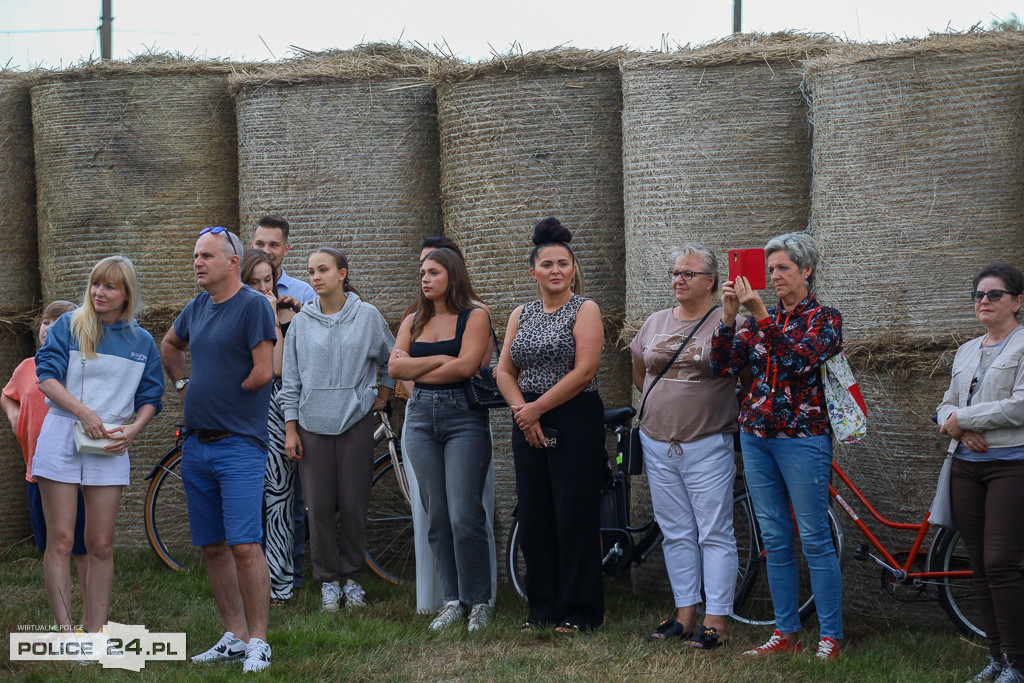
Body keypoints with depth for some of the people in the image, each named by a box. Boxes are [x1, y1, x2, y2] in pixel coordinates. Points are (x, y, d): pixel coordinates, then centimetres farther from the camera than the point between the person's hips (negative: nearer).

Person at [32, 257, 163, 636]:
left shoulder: (142, 342, 12)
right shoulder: (69, 326, 4)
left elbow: (150, 398, 13)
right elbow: (46, 377, -4)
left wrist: (133, 428, -7)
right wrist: (83, 412, -17)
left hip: (110, 447, 2)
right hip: (62, 438, -2)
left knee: (101, 546, 1)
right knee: (60, 540, -6)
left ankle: (95, 634, 6)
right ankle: (65, 632, -7)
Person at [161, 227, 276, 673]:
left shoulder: (253, 305, -9)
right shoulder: (198, 307, 13)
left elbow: (262, 372, -14)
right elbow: (170, 345, 33)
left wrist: (228, 399, -1)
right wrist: (181, 384, 20)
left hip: (238, 446, -7)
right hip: (196, 446, 7)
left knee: (244, 547, -12)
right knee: (213, 548, 9)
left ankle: (258, 642, -6)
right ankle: (234, 639, 16)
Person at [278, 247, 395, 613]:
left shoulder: (367, 316, 2)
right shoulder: (301, 322, 4)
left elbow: (391, 359, 17)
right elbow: (290, 380, 6)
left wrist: (382, 397, 12)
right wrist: (290, 429, 3)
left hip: (355, 422, -1)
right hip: (313, 424, 1)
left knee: (354, 506, 0)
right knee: (319, 507, -1)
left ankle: (352, 577, 14)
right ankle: (328, 580, 10)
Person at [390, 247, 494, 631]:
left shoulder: (475, 317, 0)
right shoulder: (413, 322, 15)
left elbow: (466, 366, -14)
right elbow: (395, 367, 2)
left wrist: (417, 370, -5)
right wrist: (439, 360, -8)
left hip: (464, 416, -5)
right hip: (421, 418, 5)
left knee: (464, 516, -10)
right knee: (437, 517, 4)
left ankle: (479, 602, -1)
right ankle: (452, 601, 10)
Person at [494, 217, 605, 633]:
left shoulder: (585, 311, -4)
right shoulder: (521, 316, 13)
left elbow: (583, 372, -13)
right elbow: (504, 371, 9)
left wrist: (537, 408, -12)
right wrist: (521, 411, -8)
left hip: (575, 422, -6)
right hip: (528, 423, 6)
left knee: (574, 516, -4)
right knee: (533, 517, 7)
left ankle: (579, 612, 3)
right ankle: (543, 609, 16)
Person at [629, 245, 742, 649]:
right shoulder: (655, 323, 11)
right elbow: (639, 373, 24)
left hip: (707, 445, -5)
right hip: (658, 444, 6)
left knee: (714, 535, -4)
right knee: (676, 534, 10)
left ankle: (717, 622, -2)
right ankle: (684, 614, 18)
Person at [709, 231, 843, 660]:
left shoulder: (823, 318, -2)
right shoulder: (760, 319, 12)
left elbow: (801, 360, -21)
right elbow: (722, 366, 2)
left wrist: (761, 316, -25)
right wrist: (729, 316, -10)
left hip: (802, 437, -6)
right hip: (756, 435, 6)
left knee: (814, 539, -5)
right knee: (774, 540, 8)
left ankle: (830, 636, 0)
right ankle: (786, 633, 14)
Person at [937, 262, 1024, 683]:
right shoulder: (967, 351, 18)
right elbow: (947, 405, 20)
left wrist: (963, 418, -8)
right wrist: (954, 424, -3)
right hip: (967, 467, 7)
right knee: (980, 566, 6)